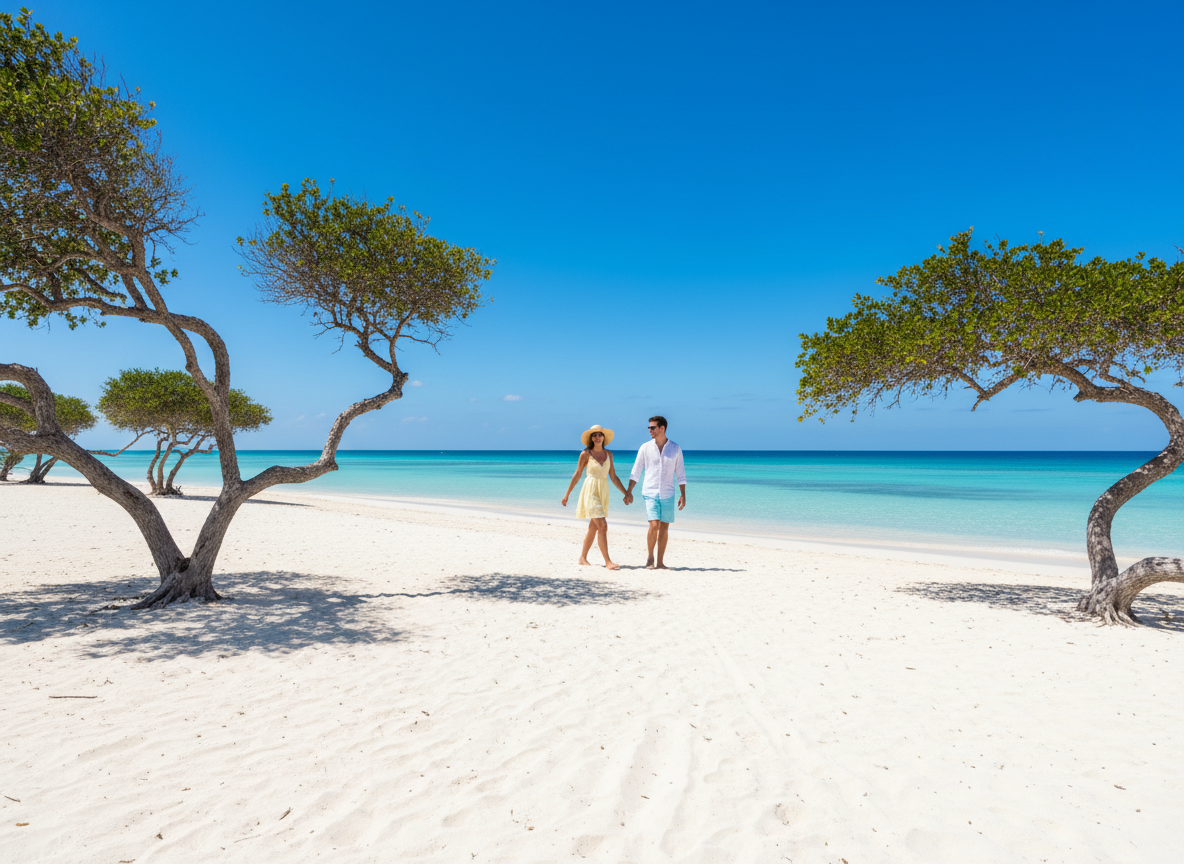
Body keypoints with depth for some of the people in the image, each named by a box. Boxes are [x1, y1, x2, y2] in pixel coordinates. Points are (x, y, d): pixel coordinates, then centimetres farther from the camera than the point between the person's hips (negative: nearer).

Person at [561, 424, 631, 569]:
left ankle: (583, 558, 24)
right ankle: (607, 561, -13)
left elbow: (613, 477, 10)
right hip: (590, 491, -5)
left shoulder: (608, 454, 8)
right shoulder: (586, 454, -4)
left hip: (603, 492, 5)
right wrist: (567, 494, 5)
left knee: (593, 527, 11)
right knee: (602, 526, -14)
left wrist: (626, 493, 5)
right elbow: (577, 475, 2)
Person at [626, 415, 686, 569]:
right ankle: (650, 557, 8)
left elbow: (680, 474, 6)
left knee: (664, 528, 4)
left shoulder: (675, 449, 2)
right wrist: (628, 491, 0)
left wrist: (683, 495, 0)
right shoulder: (645, 448, 0)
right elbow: (636, 471, 5)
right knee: (654, 526, -13)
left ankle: (659, 562, 13)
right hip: (650, 493, -1)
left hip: (668, 494, 2)